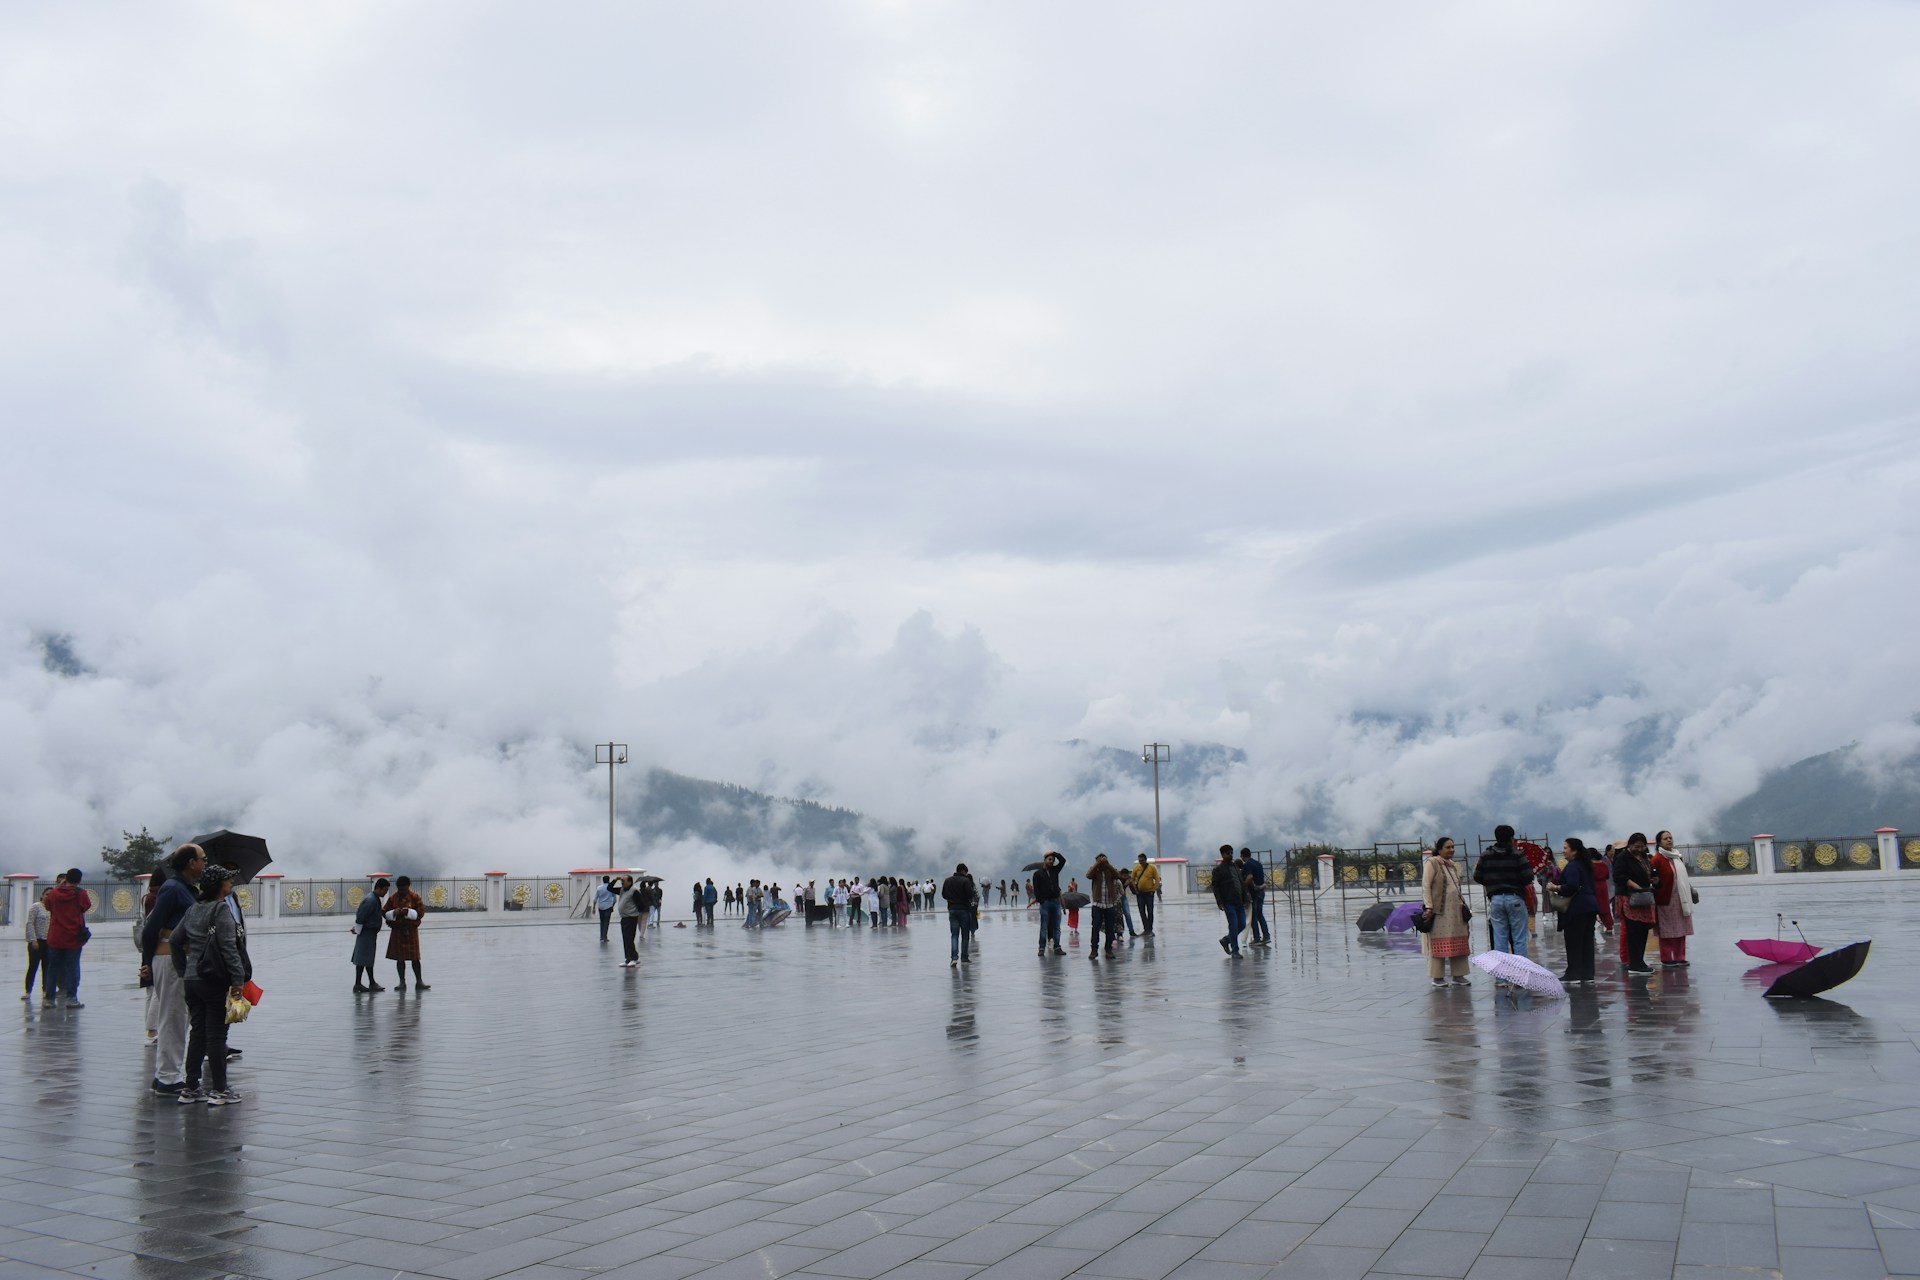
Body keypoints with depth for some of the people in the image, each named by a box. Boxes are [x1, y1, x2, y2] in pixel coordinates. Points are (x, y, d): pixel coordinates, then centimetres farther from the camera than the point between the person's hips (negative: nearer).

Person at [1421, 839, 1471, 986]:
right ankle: (1437, 977, 1)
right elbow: (1426, 886, -10)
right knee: (1439, 943, -4)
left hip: (1455, 910, 7)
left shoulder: (1453, 865, 18)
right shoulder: (1432, 863, -5)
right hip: (1439, 910, -7)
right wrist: (1428, 906, -17)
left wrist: (1462, 903, 18)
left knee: (1458, 943, 6)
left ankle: (1458, 975, 13)